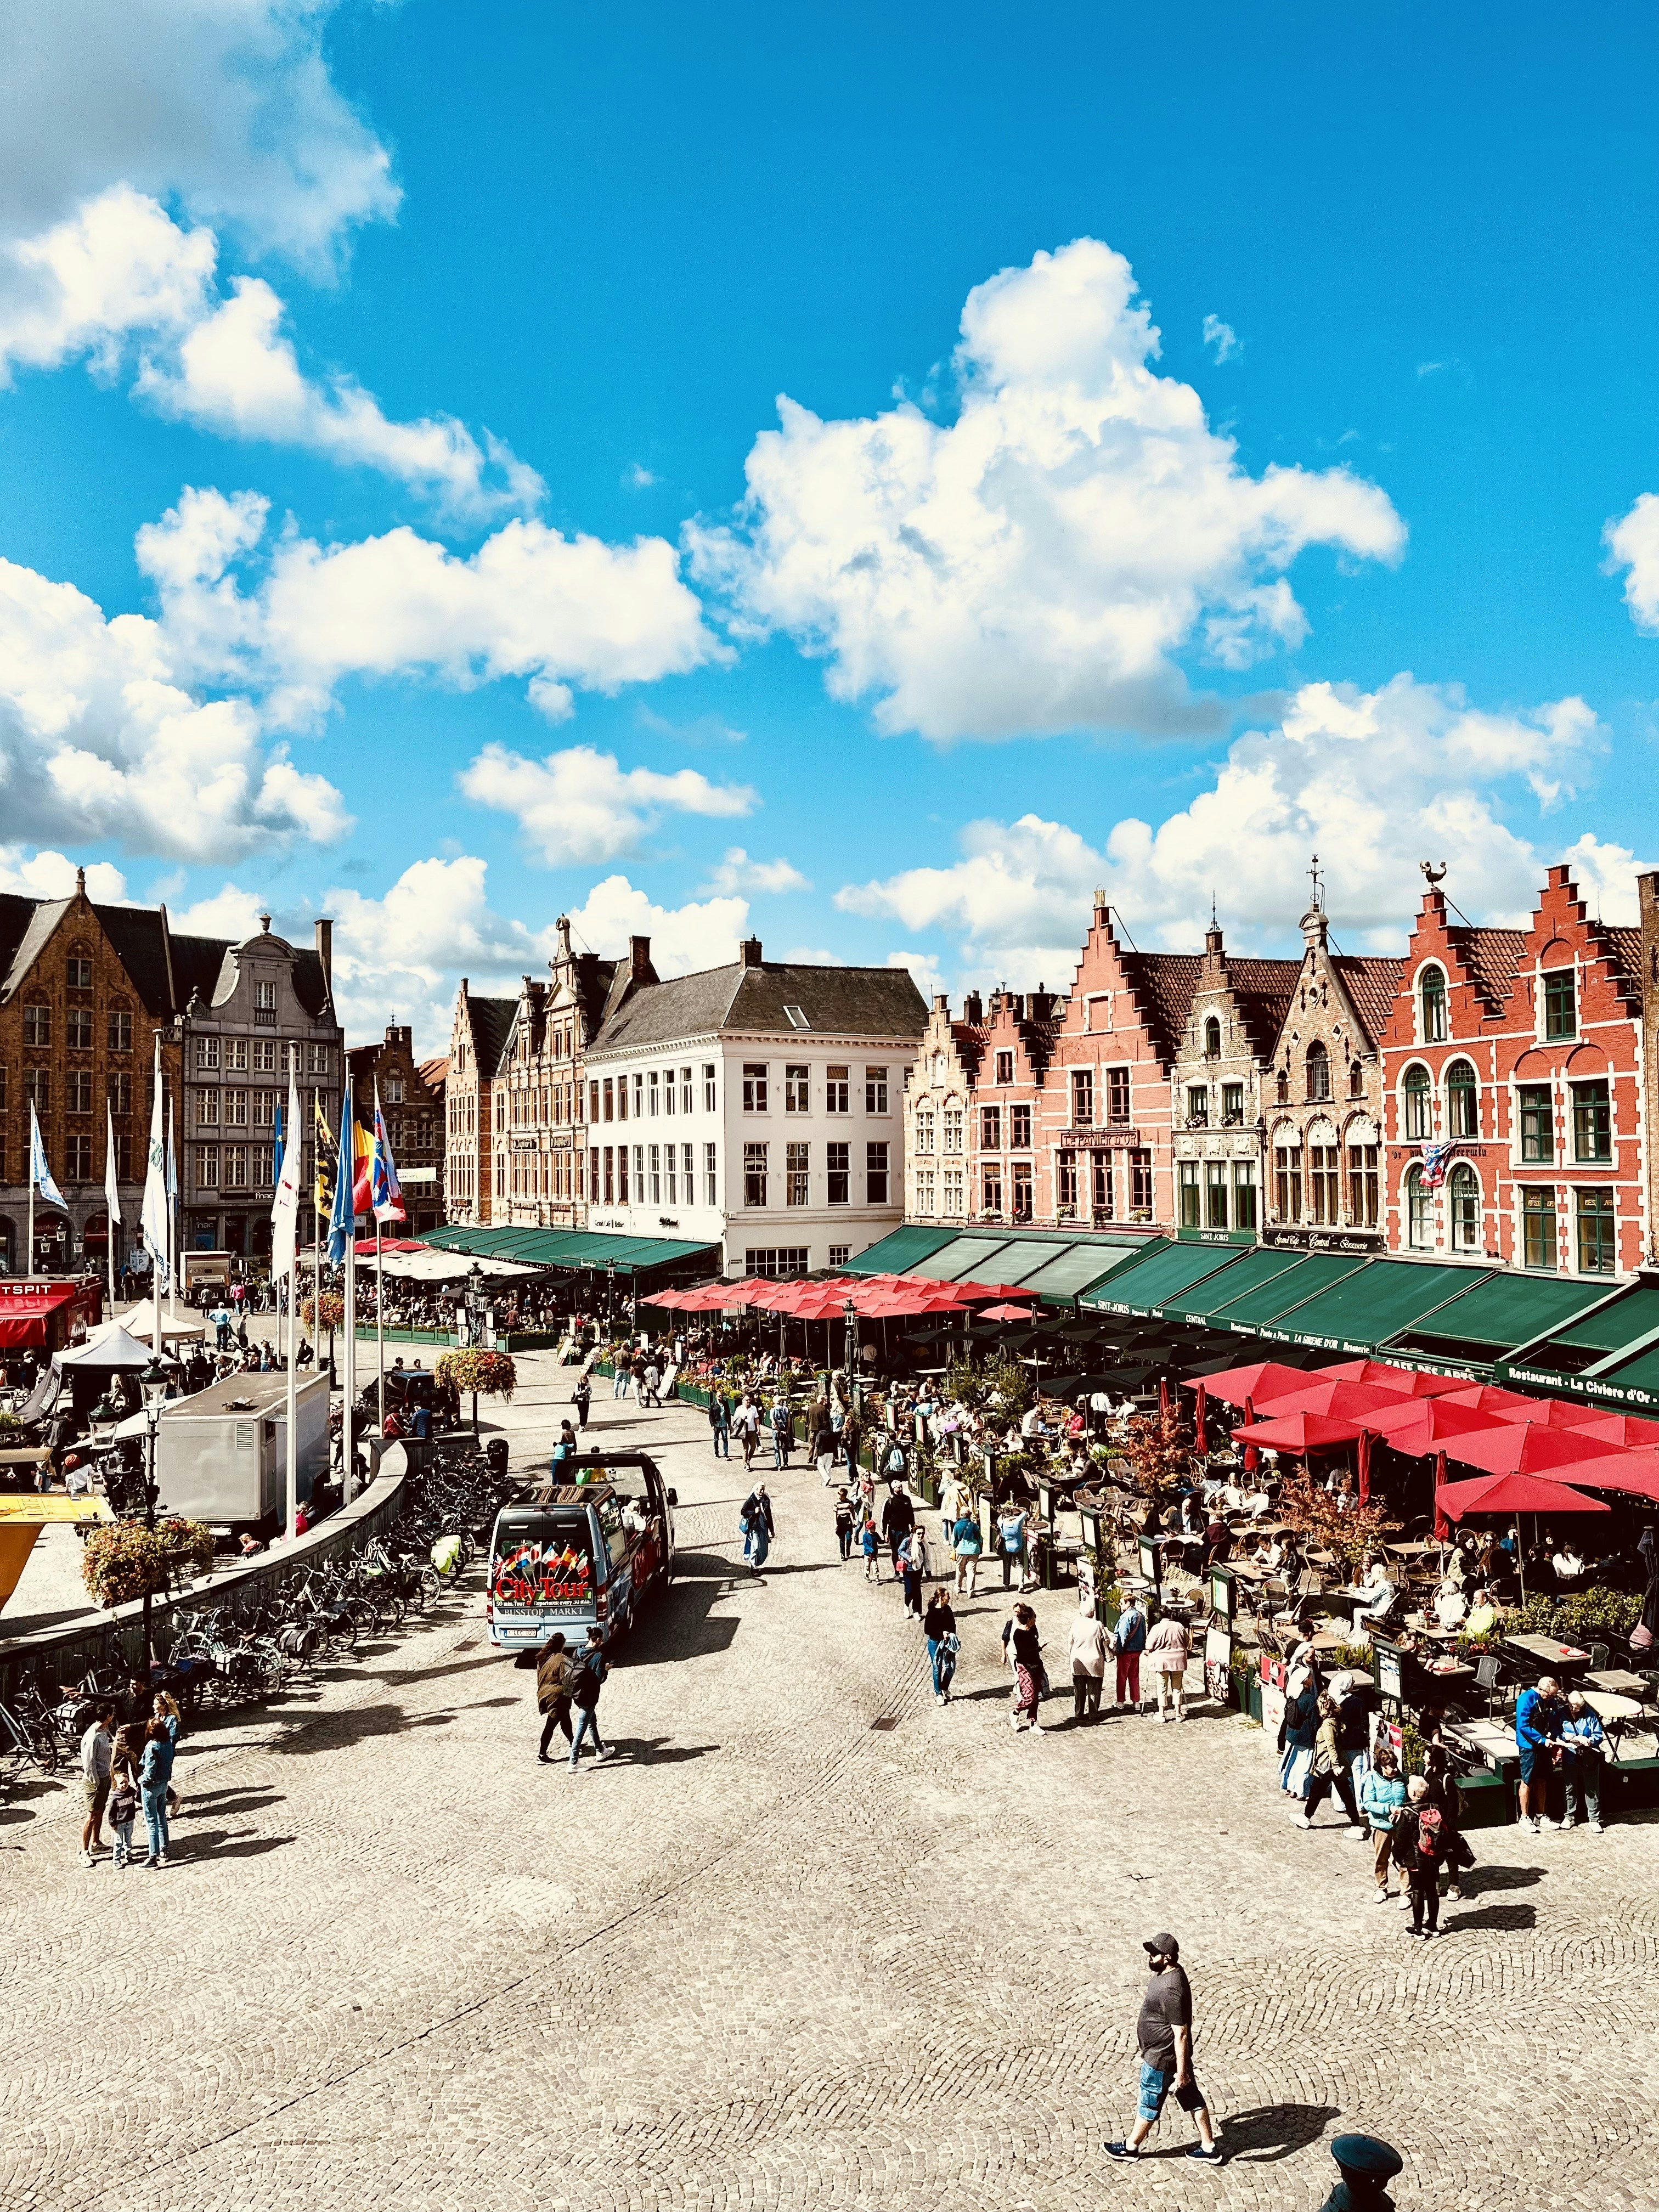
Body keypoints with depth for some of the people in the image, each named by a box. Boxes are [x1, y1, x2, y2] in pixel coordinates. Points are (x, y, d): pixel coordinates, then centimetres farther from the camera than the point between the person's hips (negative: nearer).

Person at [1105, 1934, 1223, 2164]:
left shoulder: (1171, 1991, -34)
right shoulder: (1168, 1973, -3)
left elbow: (1181, 2034, -29)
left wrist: (1181, 2071, -22)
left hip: (1161, 2059, -9)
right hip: (1172, 2055, 9)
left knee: (1148, 2104, 12)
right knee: (1193, 2099, 20)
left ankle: (1131, 2147, 31)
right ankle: (1209, 2148, 32)